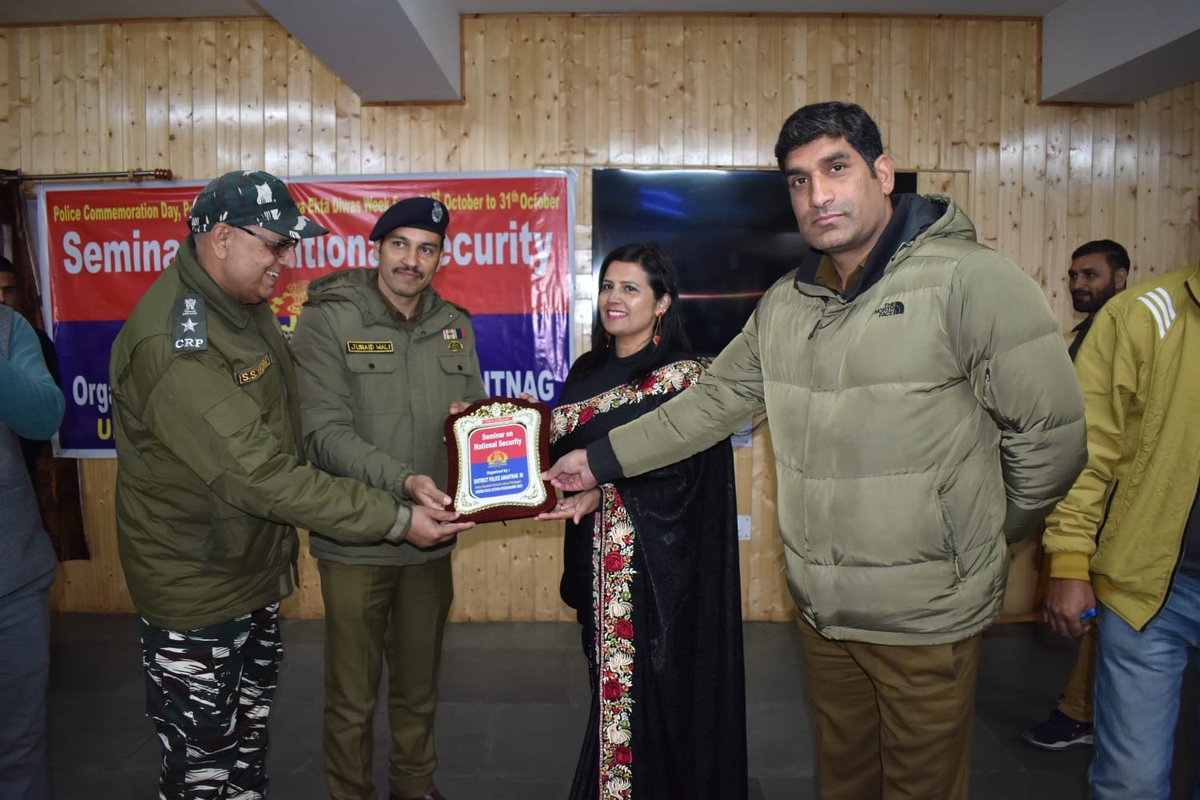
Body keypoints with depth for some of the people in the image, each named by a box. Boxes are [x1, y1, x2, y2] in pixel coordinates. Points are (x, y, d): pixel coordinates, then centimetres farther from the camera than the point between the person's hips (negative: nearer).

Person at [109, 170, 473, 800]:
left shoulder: (245, 304, 4)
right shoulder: (172, 342, -28)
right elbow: (259, 475, -31)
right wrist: (395, 519, -29)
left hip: (257, 569, 9)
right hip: (196, 592, -8)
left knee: (248, 736, 23)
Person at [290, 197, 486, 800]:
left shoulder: (453, 326, 6)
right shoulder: (328, 319, -9)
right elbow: (325, 432, -18)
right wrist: (402, 481, -31)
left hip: (431, 536, 4)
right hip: (354, 542, -4)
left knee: (419, 687, 21)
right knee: (352, 698, 11)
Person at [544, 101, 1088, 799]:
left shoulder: (970, 280, -16)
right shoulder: (785, 304, 5)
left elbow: (1051, 429, -11)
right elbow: (714, 401, 11)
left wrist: (990, 532, 1)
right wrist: (599, 460, 10)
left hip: (928, 615, -5)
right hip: (823, 611, 5)